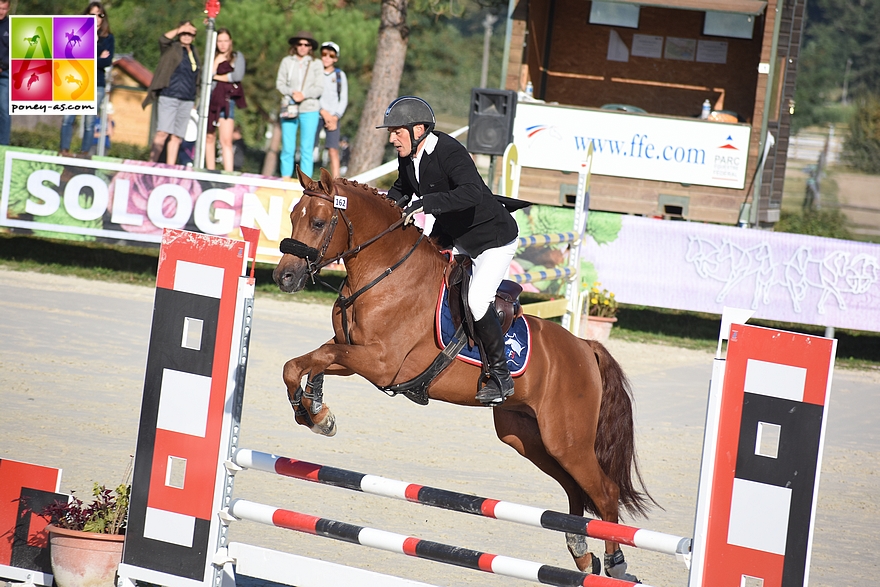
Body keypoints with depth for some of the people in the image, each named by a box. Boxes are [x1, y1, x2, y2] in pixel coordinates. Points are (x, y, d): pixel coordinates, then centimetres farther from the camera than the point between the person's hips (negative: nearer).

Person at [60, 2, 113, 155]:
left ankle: (85, 153, 2)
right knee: (67, 118, -10)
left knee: (90, 123, -1)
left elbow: (108, 61, -5)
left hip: (96, 85, 0)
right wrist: (98, 58, -10)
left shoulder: (108, 38, 7)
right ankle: (64, 150, -9)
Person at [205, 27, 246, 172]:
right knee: (209, 138, 5)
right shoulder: (212, 56, 16)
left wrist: (217, 77, -2)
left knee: (226, 141, -13)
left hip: (226, 101, -4)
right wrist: (216, 62, -7)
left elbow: (238, 75, -9)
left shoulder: (237, 56, 7)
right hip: (210, 99, 4)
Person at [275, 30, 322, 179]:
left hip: (309, 110, -1)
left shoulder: (315, 65, 6)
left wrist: (304, 94, -14)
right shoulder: (287, 62, 9)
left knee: (307, 148, -4)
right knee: (287, 147, -1)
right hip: (289, 108, 1)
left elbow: (319, 88, 2)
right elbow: (280, 83, 6)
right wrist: (292, 93, -12)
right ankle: (285, 180, 5)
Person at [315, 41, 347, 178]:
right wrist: (323, 112, -9)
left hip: (333, 117, 1)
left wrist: (335, 117, -4)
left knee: (333, 150, -9)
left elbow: (344, 100, 9)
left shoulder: (340, 75, 11)